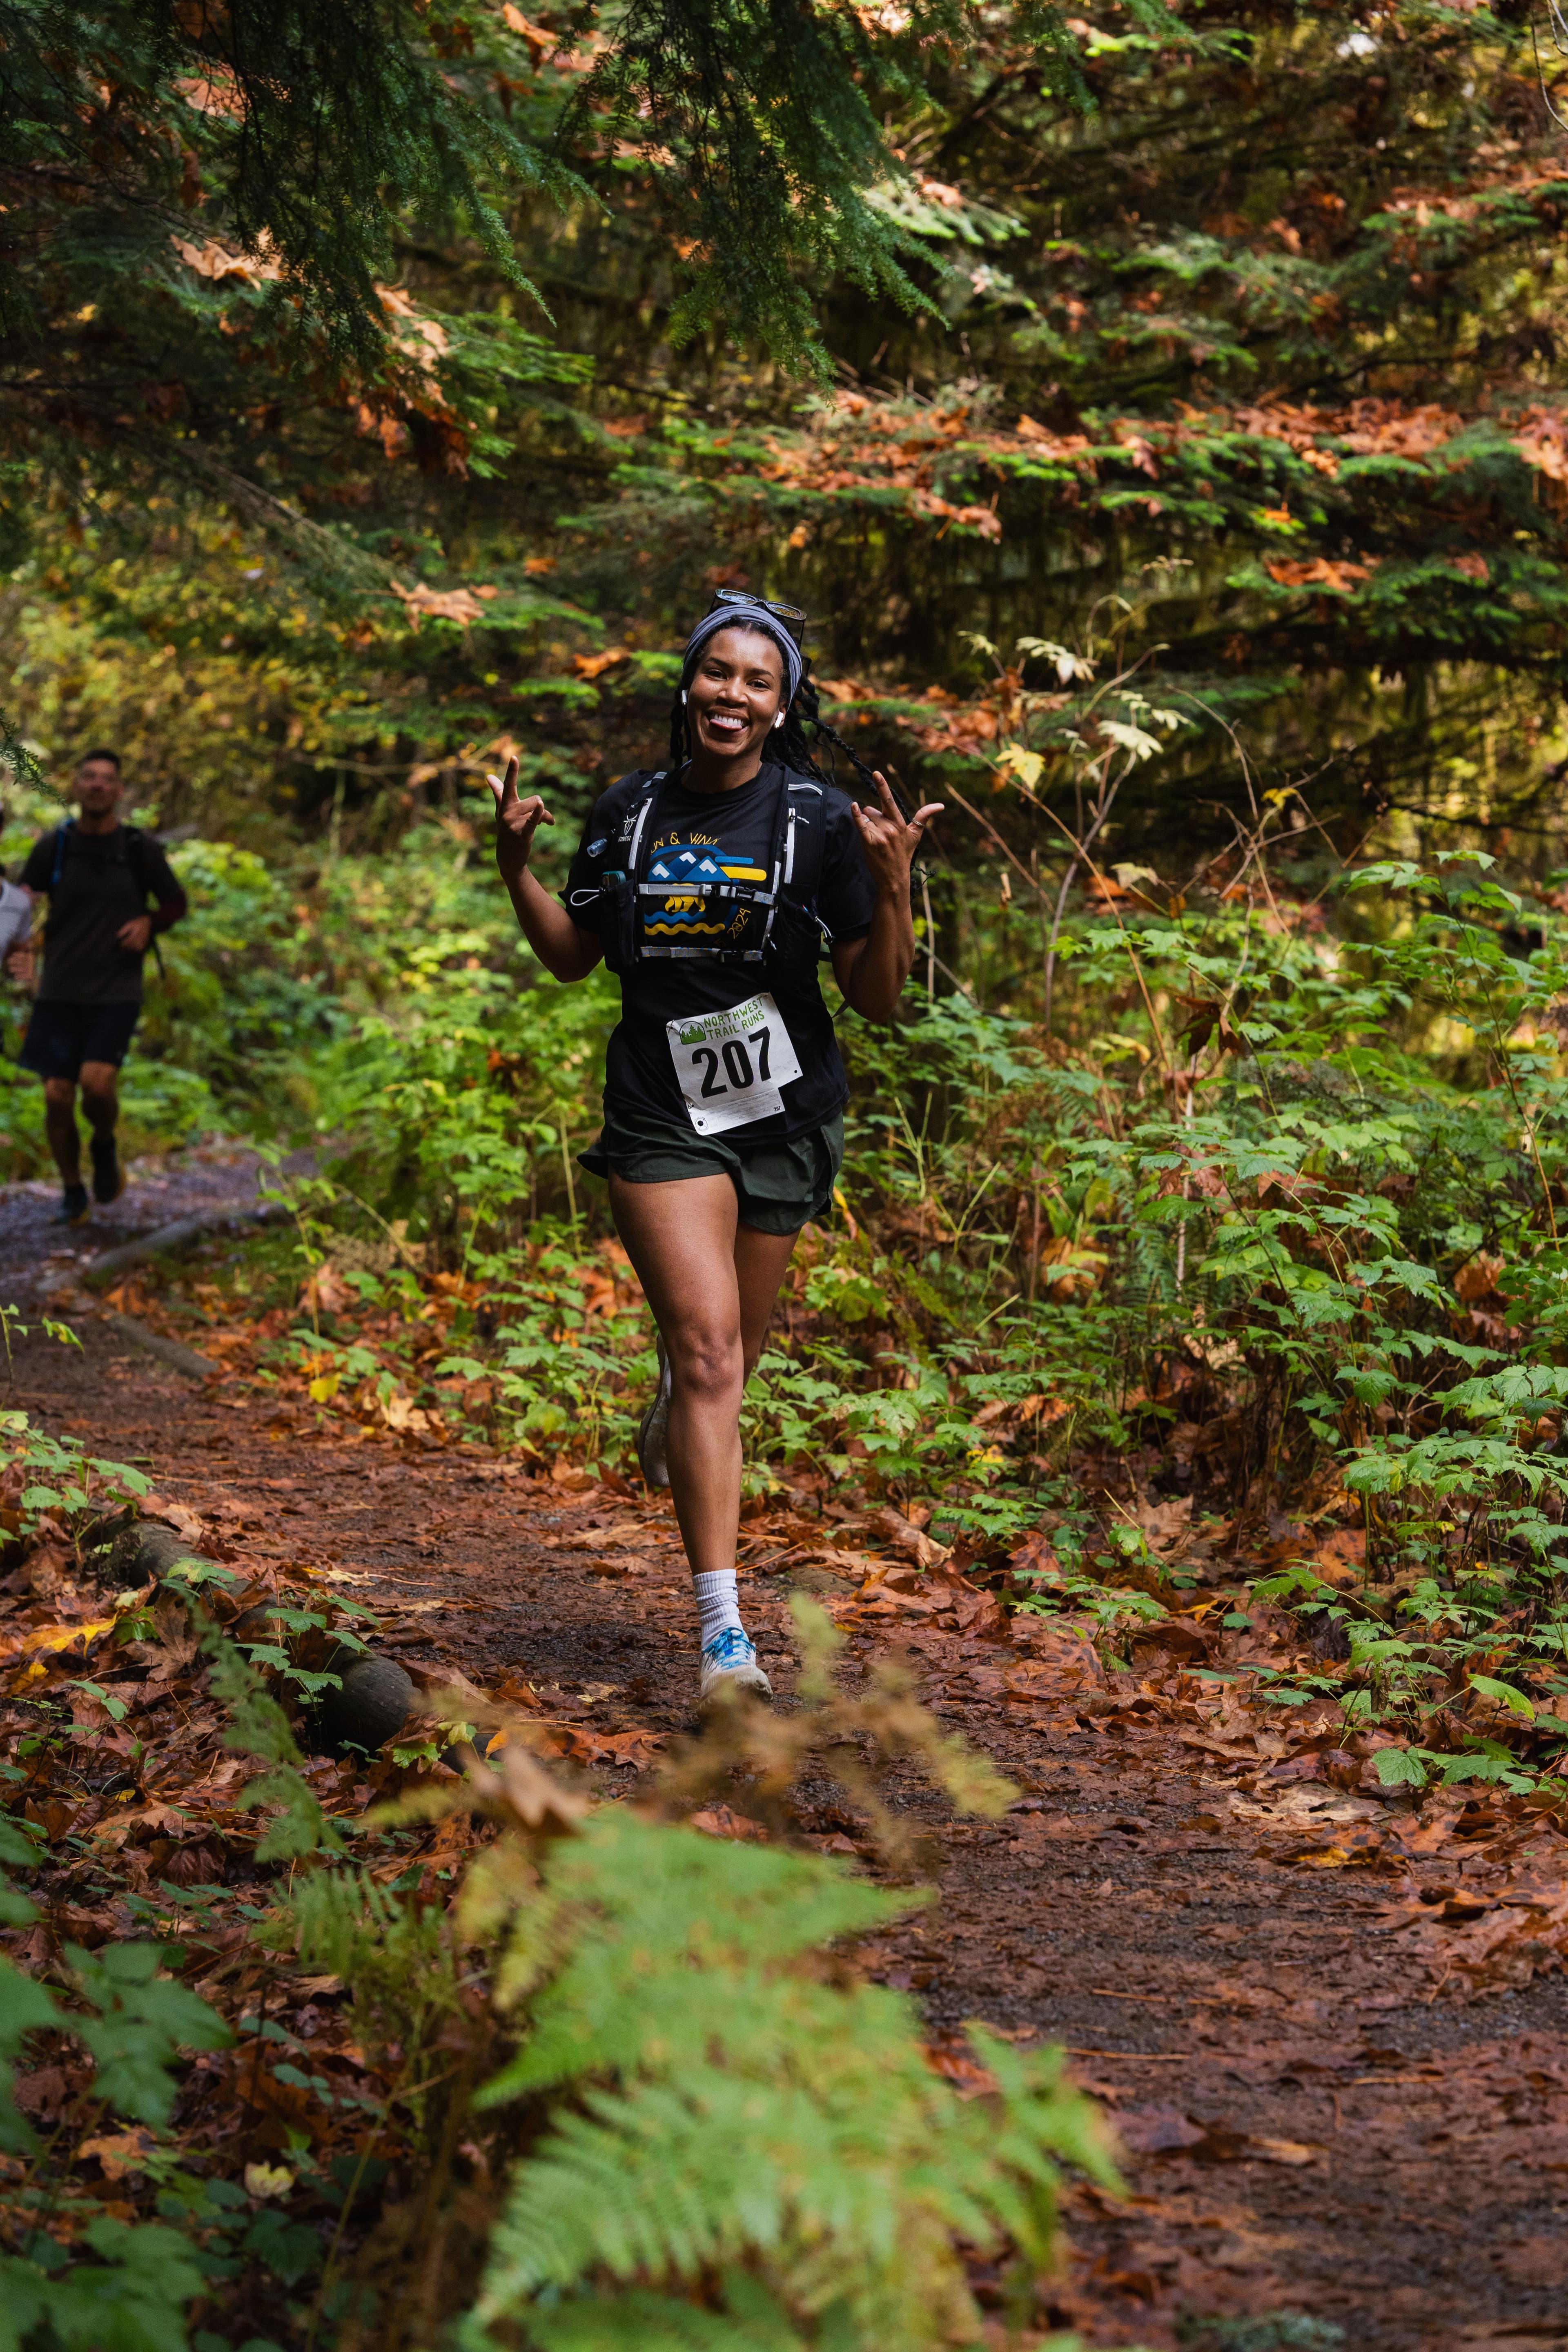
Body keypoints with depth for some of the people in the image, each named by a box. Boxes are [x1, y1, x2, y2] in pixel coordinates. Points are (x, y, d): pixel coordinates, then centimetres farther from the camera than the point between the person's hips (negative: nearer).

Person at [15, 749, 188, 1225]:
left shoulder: (141, 850, -1)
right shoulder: (52, 846, 0)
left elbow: (176, 903, 13)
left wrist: (148, 924, -7)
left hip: (117, 992, -1)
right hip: (60, 990, 2)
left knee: (96, 1082, -21)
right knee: (57, 1097, -3)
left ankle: (105, 1148, 13)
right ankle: (74, 1195, 19)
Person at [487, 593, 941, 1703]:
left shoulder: (822, 819, -6)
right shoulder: (631, 810, 2)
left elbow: (879, 999, -6)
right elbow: (573, 958, 14)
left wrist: (893, 884, -21)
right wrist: (517, 861, 0)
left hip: (784, 1119, 0)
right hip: (661, 1115, 0)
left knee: (731, 1354, 13)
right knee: (707, 1342, -15)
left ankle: (675, 1414, 54)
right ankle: (723, 1631, -16)